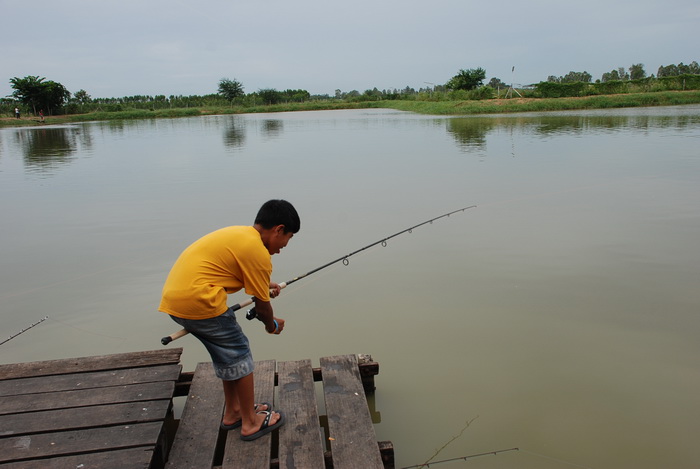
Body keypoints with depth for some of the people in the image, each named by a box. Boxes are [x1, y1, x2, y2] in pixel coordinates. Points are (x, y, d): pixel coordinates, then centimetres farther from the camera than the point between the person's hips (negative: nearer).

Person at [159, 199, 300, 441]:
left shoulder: (238, 233, 16)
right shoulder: (258, 252, -11)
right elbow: (261, 304, -2)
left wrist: (262, 284, 33)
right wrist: (272, 325, 18)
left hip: (173, 298, 9)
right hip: (198, 301, -9)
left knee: (226, 352, 22)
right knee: (238, 355, 7)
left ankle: (232, 412, 36)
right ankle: (250, 422, 19)